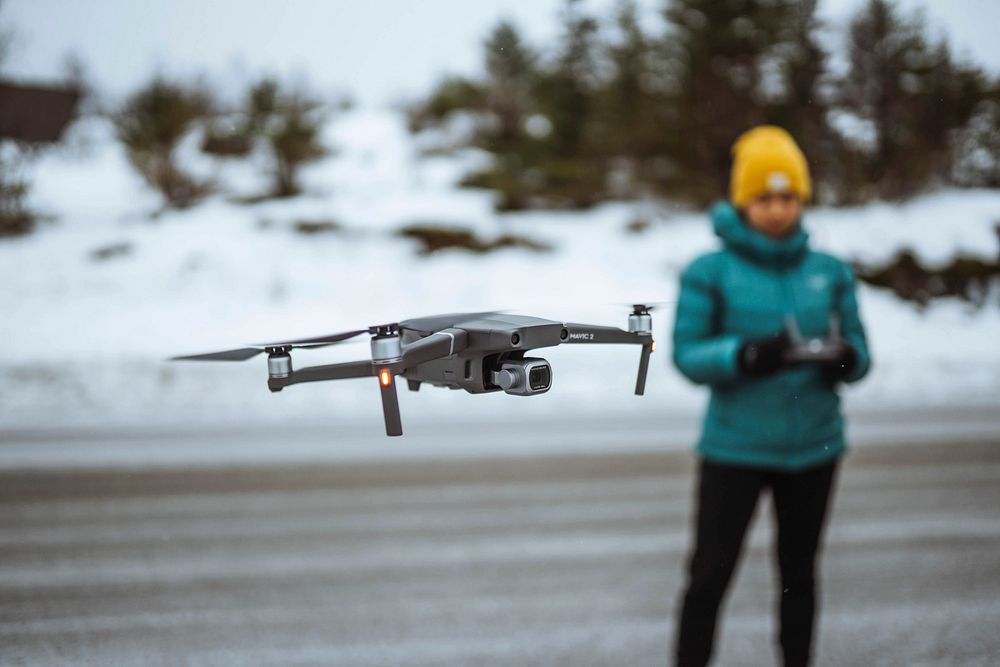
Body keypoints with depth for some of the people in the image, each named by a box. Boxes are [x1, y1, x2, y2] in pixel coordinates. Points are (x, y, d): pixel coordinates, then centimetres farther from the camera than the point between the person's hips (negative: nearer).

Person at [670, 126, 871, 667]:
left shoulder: (830, 273, 5)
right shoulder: (711, 272, -4)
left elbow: (859, 352, 6)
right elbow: (687, 354, -9)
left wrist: (845, 358, -19)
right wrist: (747, 354, -27)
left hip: (813, 448, 3)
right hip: (736, 448, -3)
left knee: (798, 570, 13)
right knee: (711, 571, -4)